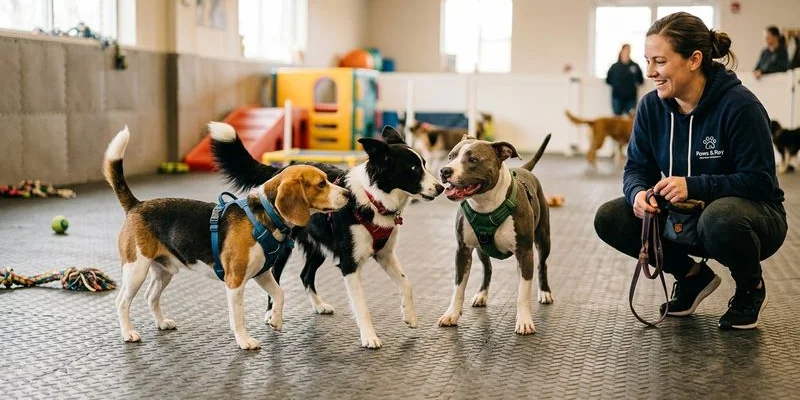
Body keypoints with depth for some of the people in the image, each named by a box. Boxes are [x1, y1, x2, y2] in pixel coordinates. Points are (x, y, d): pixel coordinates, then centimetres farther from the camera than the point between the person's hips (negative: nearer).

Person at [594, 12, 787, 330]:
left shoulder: (739, 105, -22)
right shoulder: (651, 106, -5)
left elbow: (760, 181, -22)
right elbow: (636, 168, 0)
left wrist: (693, 186, -34)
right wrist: (638, 192, -25)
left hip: (754, 213, -5)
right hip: (682, 218, 6)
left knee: (719, 218, -41)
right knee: (609, 219, -14)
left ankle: (751, 288, -5)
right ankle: (691, 275, 9)